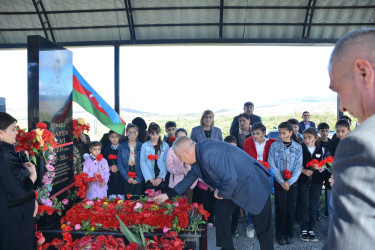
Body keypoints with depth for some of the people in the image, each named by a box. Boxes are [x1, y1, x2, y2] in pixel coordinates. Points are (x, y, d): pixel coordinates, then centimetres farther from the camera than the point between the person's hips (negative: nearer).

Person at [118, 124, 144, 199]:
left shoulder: (141, 146, 3)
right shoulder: (122, 147, 6)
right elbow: (119, 163, 1)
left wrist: (139, 178, -11)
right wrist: (127, 177, -9)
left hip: (138, 179, 0)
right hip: (126, 179, 1)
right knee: (128, 199, 1)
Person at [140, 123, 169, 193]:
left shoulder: (165, 145, 4)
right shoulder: (144, 146, 4)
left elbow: (166, 163, 1)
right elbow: (143, 163, 0)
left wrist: (161, 177, -9)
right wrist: (150, 178, -7)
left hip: (162, 179, 0)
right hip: (149, 179, 0)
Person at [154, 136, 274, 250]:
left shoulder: (209, 153, -32)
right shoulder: (198, 156, 0)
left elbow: (230, 179, -33)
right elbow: (189, 179, 13)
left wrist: (221, 194, -13)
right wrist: (168, 195, 15)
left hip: (253, 183, -9)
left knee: (262, 226, 3)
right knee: (221, 210, 6)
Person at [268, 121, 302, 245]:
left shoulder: (298, 147, 2)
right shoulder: (274, 146, -1)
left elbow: (298, 167, -1)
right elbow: (272, 165, -4)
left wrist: (289, 182, -11)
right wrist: (281, 181, -11)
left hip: (292, 181, 1)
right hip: (279, 181, -1)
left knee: (291, 208, 5)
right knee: (280, 207, 0)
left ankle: (289, 234, 19)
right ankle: (280, 234, 12)